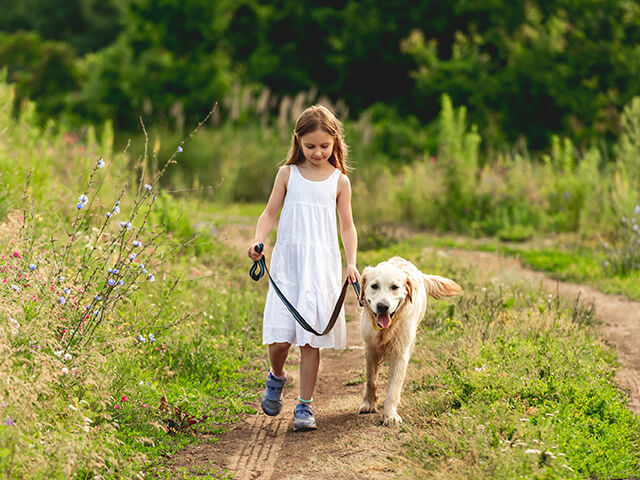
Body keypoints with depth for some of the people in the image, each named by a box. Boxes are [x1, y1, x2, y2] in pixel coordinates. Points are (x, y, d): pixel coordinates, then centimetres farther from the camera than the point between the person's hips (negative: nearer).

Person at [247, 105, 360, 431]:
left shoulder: (340, 181, 6)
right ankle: (276, 377, 26)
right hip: (288, 262, 0)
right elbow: (270, 213, 8)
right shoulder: (288, 174, 7)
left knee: (311, 339, -1)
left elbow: (347, 226, 10)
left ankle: (305, 406, 10)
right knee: (280, 337, -8)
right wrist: (257, 241, -10)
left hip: (322, 264, 0)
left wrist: (351, 263, -2)